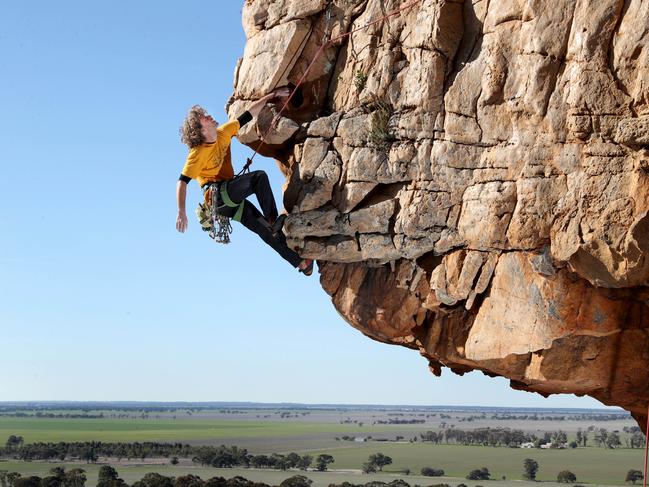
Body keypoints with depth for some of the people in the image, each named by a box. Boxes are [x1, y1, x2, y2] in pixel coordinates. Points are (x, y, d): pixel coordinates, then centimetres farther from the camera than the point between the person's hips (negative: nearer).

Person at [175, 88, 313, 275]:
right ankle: (273, 220, -16)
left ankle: (299, 262, 7)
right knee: (259, 177, -22)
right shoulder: (198, 153, -16)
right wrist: (181, 213, -28)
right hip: (217, 194, -7)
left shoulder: (223, 133, 4)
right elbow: (182, 182, -19)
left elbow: (249, 114, 10)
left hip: (231, 197, 7)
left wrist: (273, 95, 9)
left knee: (267, 231, 3)